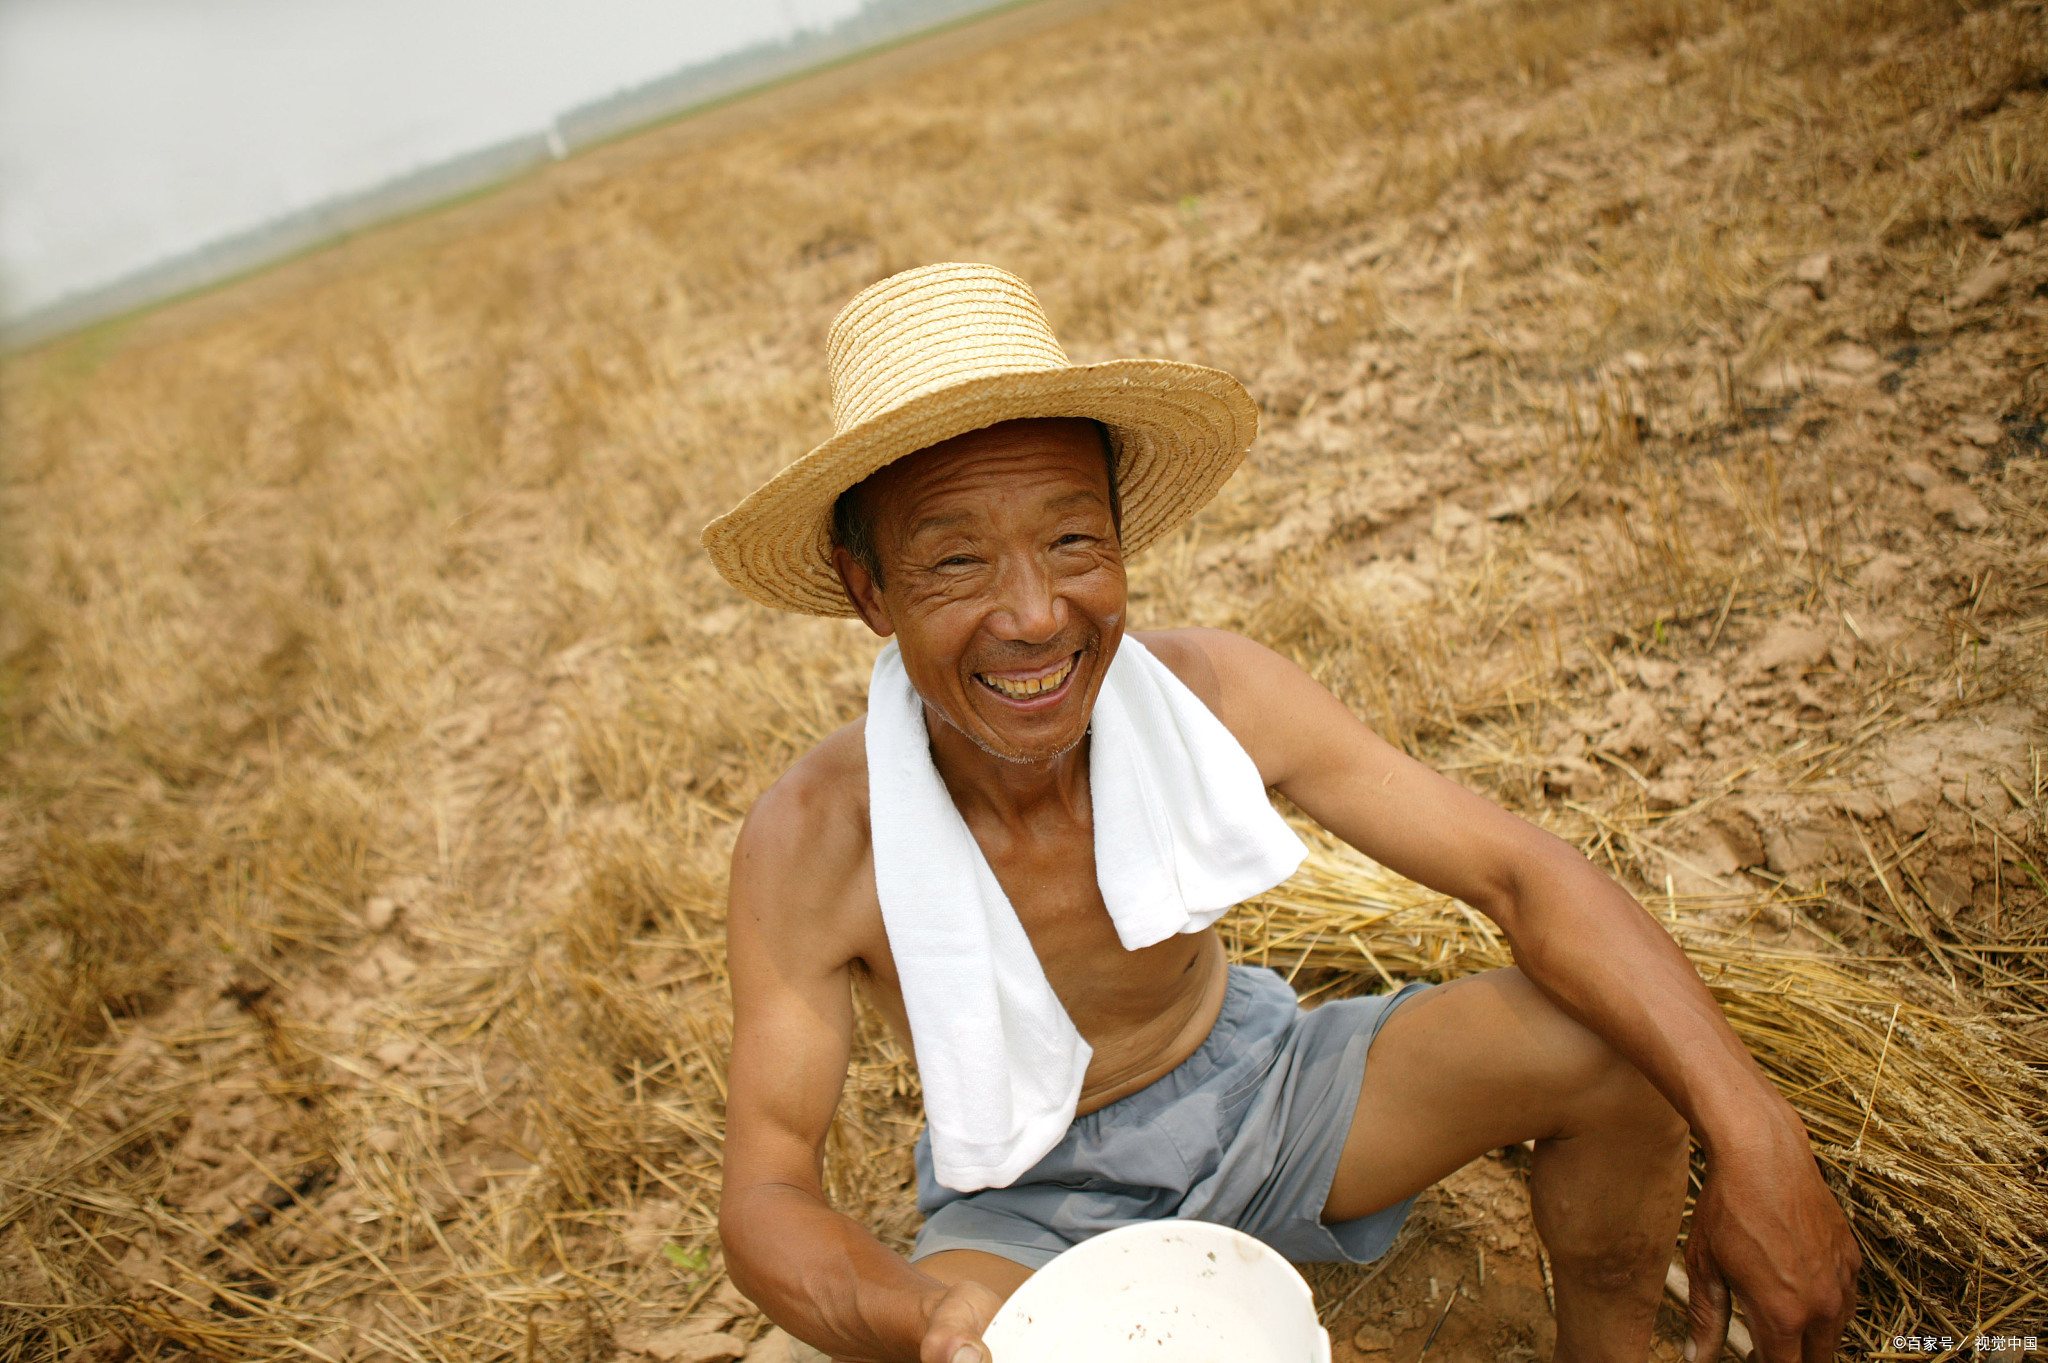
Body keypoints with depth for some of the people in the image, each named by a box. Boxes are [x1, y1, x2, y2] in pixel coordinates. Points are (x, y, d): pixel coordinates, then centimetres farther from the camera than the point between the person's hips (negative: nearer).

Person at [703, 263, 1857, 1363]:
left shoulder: (1209, 691, -22)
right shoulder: (813, 842, -27)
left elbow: (1522, 872, -20)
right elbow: (768, 1195, -23)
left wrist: (1753, 1137, -30)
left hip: (1251, 1089, 3)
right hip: (1034, 1201, -3)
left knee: (1614, 1036, -14)